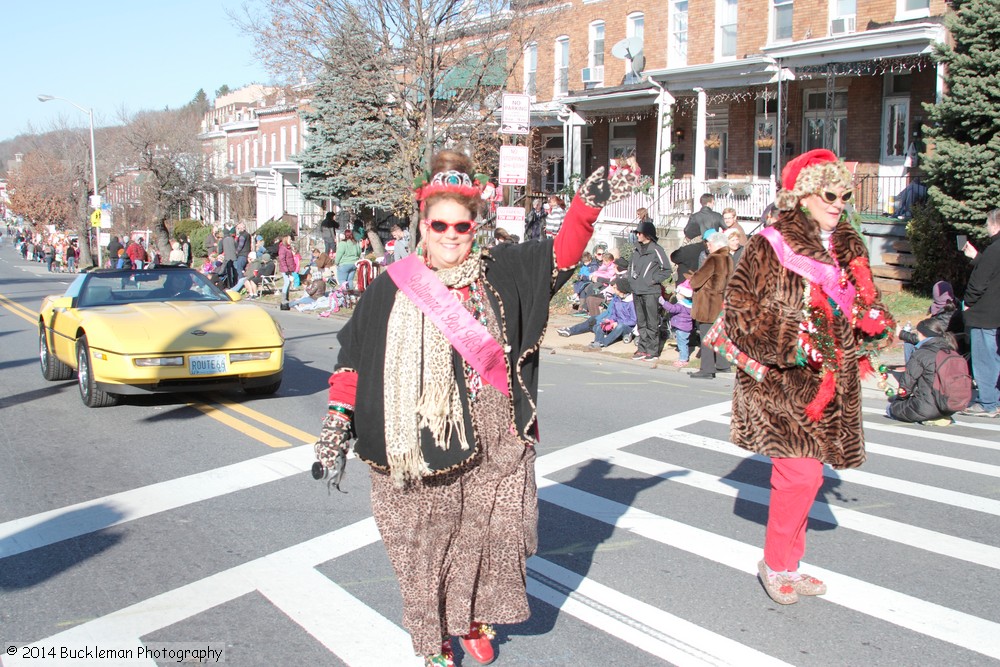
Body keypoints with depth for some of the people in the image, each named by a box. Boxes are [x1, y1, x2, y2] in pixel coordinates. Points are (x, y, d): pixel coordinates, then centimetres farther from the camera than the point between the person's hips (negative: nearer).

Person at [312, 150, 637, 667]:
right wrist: (338, 421, -5)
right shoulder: (392, 288, -2)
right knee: (427, 545, 8)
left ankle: (474, 621, 34)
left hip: (493, 445, 2)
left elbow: (560, 255, 5)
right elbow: (353, 359, 0)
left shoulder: (499, 272, 4)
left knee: (490, 533, 9)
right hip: (422, 446, -2)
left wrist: (587, 203, -8)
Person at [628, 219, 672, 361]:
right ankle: (642, 349, 20)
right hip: (637, 292, 7)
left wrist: (653, 280, -12)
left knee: (652, 323, -3)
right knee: (641, 323, 13)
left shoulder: (656, 250, -8)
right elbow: (631, 265, 28)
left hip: (651, 292, -7)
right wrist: (631, 278, 13)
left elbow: (667, 270, -7)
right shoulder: (636, 250, 13)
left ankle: (652, 351, 3)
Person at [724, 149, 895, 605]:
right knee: (802, 473, -13)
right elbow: (740, 311, -11)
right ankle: (775, 563, 10)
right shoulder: (769, 246, -9)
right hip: (782, 381, -6)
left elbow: (864, 304, 22)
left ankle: (788, 566, 28)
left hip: (831, 382, 7)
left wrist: (876, 324, 0)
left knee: (798, 473, 13)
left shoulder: (849, 248, 12)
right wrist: (791, 342, -20)